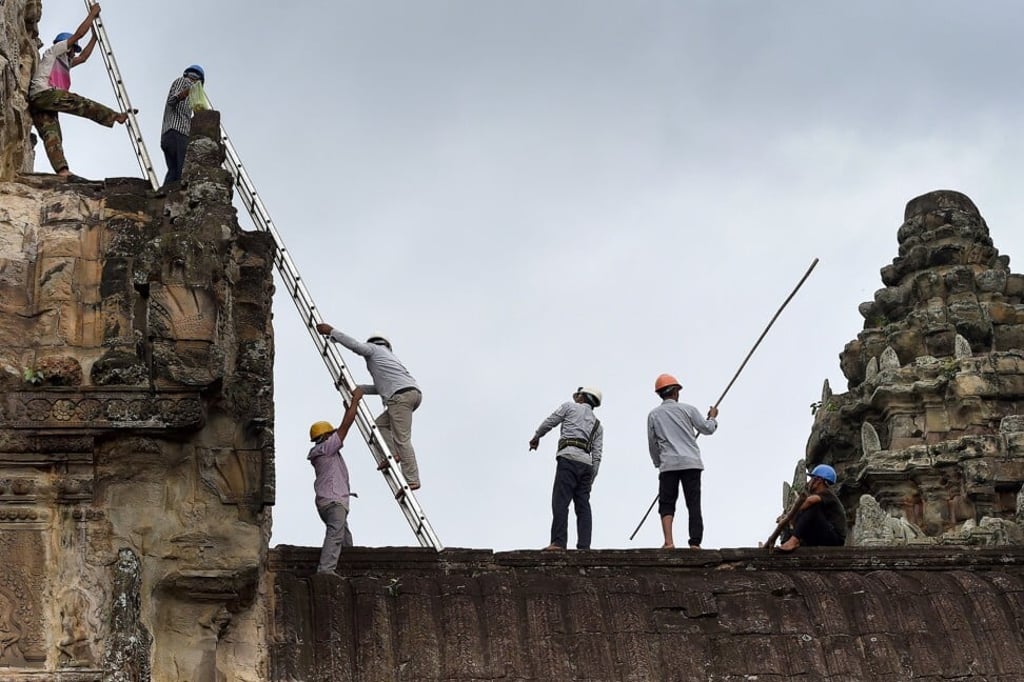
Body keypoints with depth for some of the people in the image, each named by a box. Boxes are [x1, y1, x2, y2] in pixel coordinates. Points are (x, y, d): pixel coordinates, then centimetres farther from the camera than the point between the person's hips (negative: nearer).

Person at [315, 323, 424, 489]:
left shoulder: (373, 349, 14)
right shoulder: (389, 356, 36)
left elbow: (355, 345, -5)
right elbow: (381, 388, 38)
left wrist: (331, 331, 3)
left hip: (401, 395, -9)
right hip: (414, 393, 9)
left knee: (402, 439, -9)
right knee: (380, 424, 19)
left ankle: (412, 480, -12)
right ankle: (392, 454, 1)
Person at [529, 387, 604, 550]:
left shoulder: (570, 407, 12)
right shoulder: (598, 425, 25)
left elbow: (549, 422, 17)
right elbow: (597, 455, 16)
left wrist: (536, 437, 35)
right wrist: (591, 480, 15)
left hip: (569, 459, -6)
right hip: (587, 464, 6)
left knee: (560, 502, -13)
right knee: (583, 506, 3)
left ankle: (559, 542, -23)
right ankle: (584, 545, -6)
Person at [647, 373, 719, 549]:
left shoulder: (653, 415, 8)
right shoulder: (687, 409, 4)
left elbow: (652, 444, 12)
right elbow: (707, 429, 12)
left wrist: (658, 463, 25)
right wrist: (713, 417, 33)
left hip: (668, 464, 0)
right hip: (691, 462, 0)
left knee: (666, 503, 3)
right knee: (694, 504, 2)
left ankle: (668, 541, -14)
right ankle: (695, 542, -5)